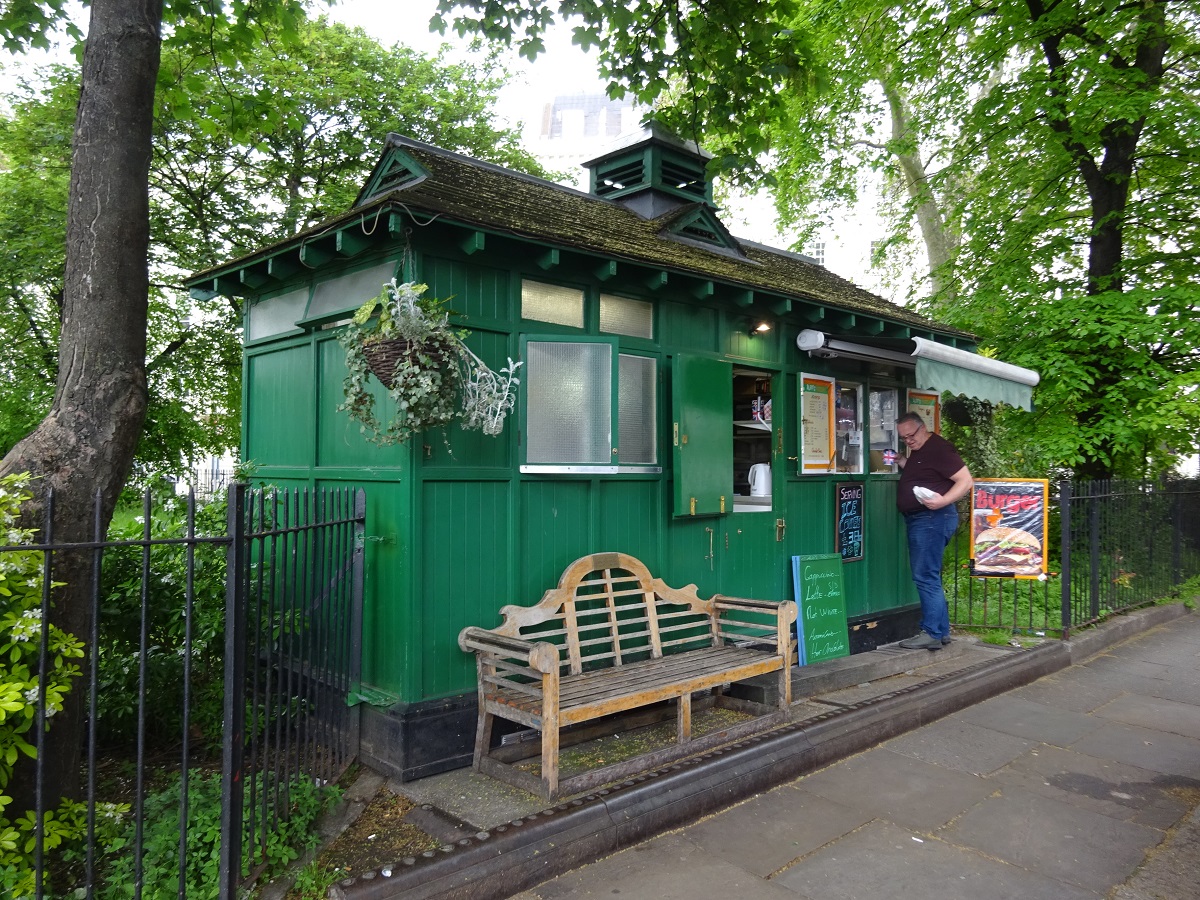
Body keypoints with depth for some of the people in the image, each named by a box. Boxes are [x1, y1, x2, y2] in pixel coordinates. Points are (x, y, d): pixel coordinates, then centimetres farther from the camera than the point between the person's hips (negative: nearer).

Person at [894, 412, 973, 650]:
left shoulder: (939, 448, -13)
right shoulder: (917, 451, 17)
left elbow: (966, 480, -17)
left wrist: (943, 501, -31)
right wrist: (902, 463, 14)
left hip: (932, 518, -11)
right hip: (918, 520, 11)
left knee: (925, 577, -10)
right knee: (929, 578, 14)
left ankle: (932, 634, -6)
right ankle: (942, 631, 21)